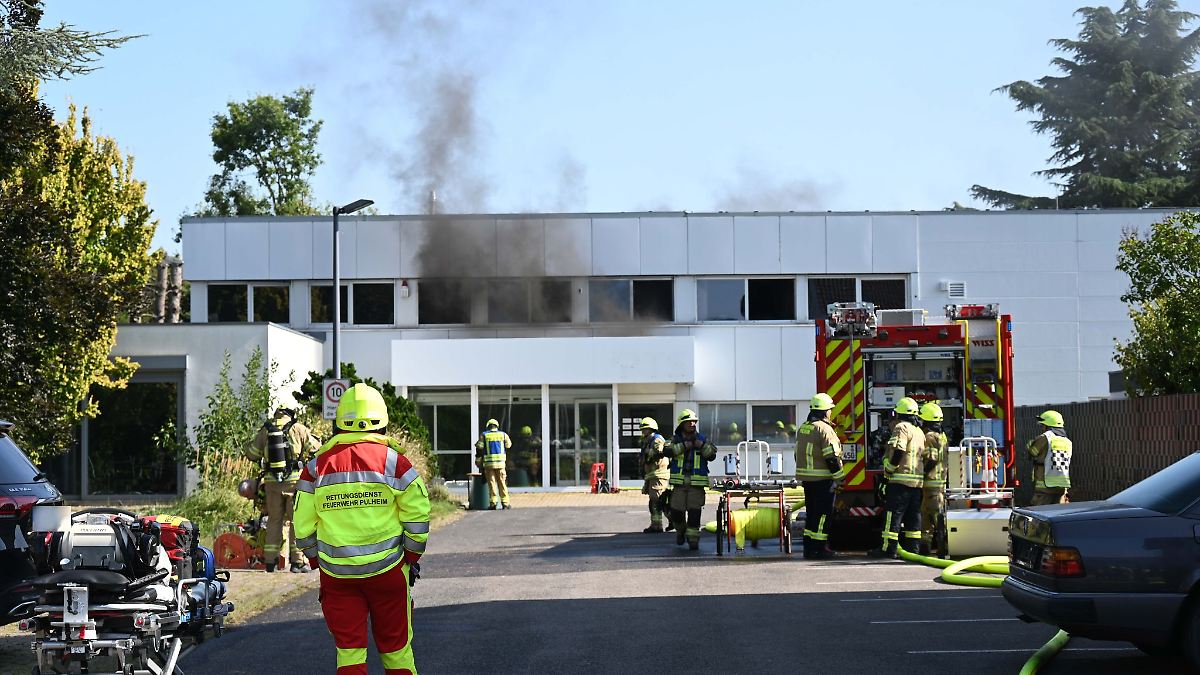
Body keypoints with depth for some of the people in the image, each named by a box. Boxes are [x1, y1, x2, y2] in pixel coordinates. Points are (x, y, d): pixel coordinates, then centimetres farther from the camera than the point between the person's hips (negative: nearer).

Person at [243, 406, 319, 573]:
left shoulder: (265, 431, 6)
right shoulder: (298, 429, -3)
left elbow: (251, 453, 12)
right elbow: (315, 449, 1)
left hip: (271, 482, 3)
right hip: (294, 480, -3)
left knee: (274, 520, 11)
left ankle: (270, 560, 10)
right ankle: (297, 560, 1)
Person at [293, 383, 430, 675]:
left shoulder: (317, 466, 1)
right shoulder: (393, 461, -5)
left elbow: (304, 526, 3)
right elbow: (417, 514, -5)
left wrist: (317, 562, 16)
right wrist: (412, 557, 7)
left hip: (336, 574, 1)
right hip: (387, 569, -1)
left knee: (348, 648, 7)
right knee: (395, 645, 12)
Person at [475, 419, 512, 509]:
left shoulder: (484, 435, 1)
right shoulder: (503, 435, 5)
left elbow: (479, 448, -2)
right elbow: (508, 445, 18)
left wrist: (478, 461, 11)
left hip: (488, 463, -1)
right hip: (500, 463, 1)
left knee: (491, 483, 2)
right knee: (502, 483, 6)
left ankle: (493, 503, -2)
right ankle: (505, 502, 5)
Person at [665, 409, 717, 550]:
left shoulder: (702, 439, 10)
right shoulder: (675, 439, 7)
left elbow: (712, 456, 1)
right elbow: (668, 451, -12)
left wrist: (701, 445, -12)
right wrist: (685, 445, -15)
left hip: (697, 482, 0)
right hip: (679, 481, 0)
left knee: (694, 512, -5)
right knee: (676, 511, 1)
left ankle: (693, 539, 2)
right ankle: (680, 531, 28)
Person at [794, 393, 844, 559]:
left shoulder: (802, 428, 12)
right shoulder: (824, 429, -14)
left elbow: (798, 454, 19)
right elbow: (832, 457, -17)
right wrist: (839, 477, -11)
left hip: (806, 477, 8)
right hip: (823, 479, -8)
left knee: (811, 512, 14)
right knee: (823, 514, -3)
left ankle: (809, 547, 17)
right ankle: (818, 548, -3)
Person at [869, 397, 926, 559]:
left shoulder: (902, 428, -9)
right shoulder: (919, 432, 19)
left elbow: (898, 452, -20)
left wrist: (888, 471, -11)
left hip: (901, 479, -9)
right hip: (918, 481, 9)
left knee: (893, 515, -7)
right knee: (913, 516, 10)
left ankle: (888, 548, -9)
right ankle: (912, 548, 10)